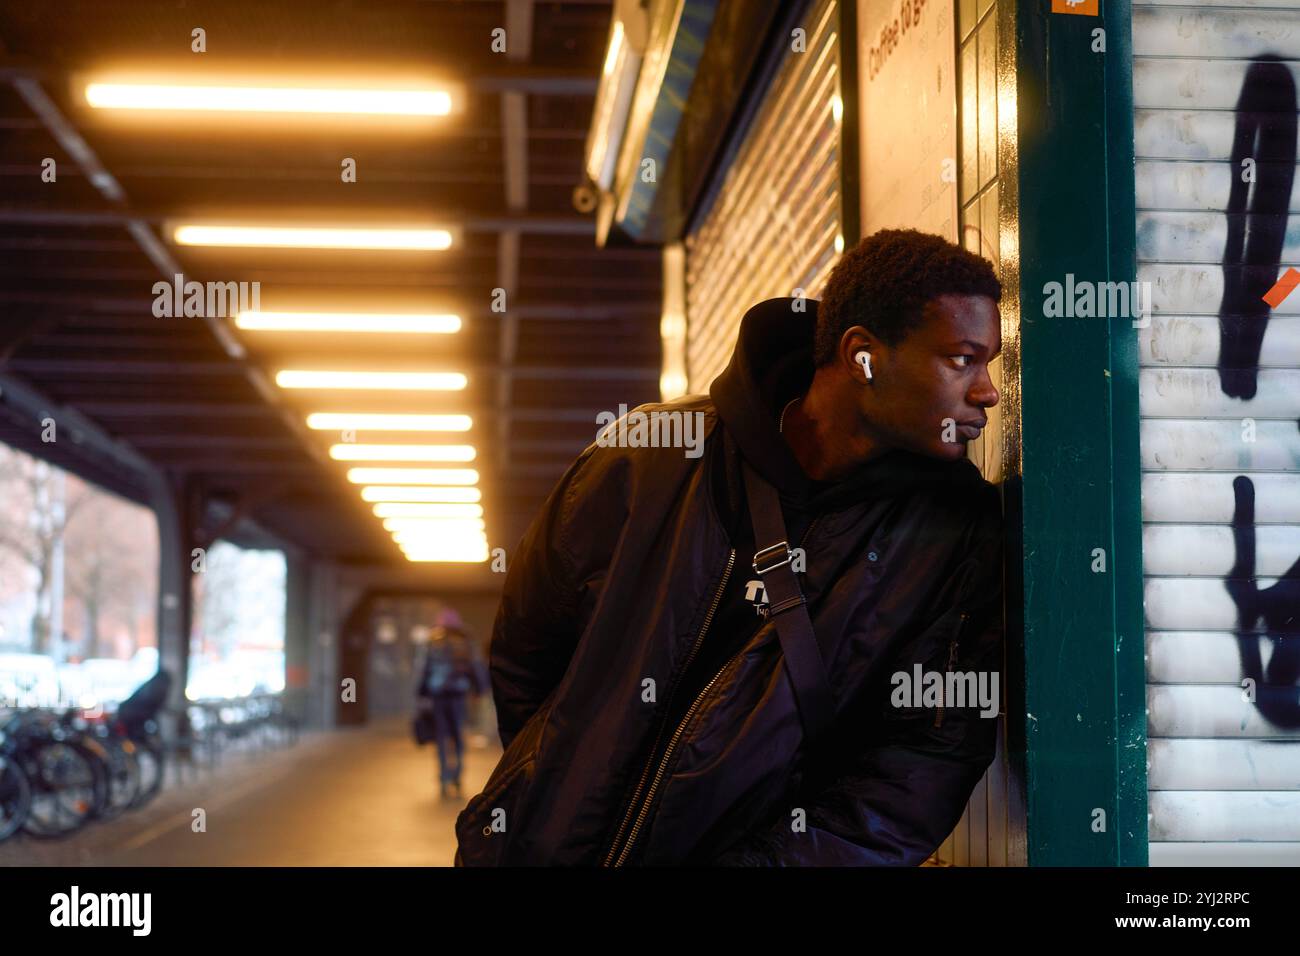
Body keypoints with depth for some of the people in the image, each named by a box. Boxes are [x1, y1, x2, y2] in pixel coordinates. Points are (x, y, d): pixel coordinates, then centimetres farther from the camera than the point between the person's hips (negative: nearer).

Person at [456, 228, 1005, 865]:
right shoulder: (646, 461, -2)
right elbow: (522, 657, 10)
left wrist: (764, 859, -19)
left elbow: (929, 759, -9)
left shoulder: (962, 537, -4)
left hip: (750, 848, -1)